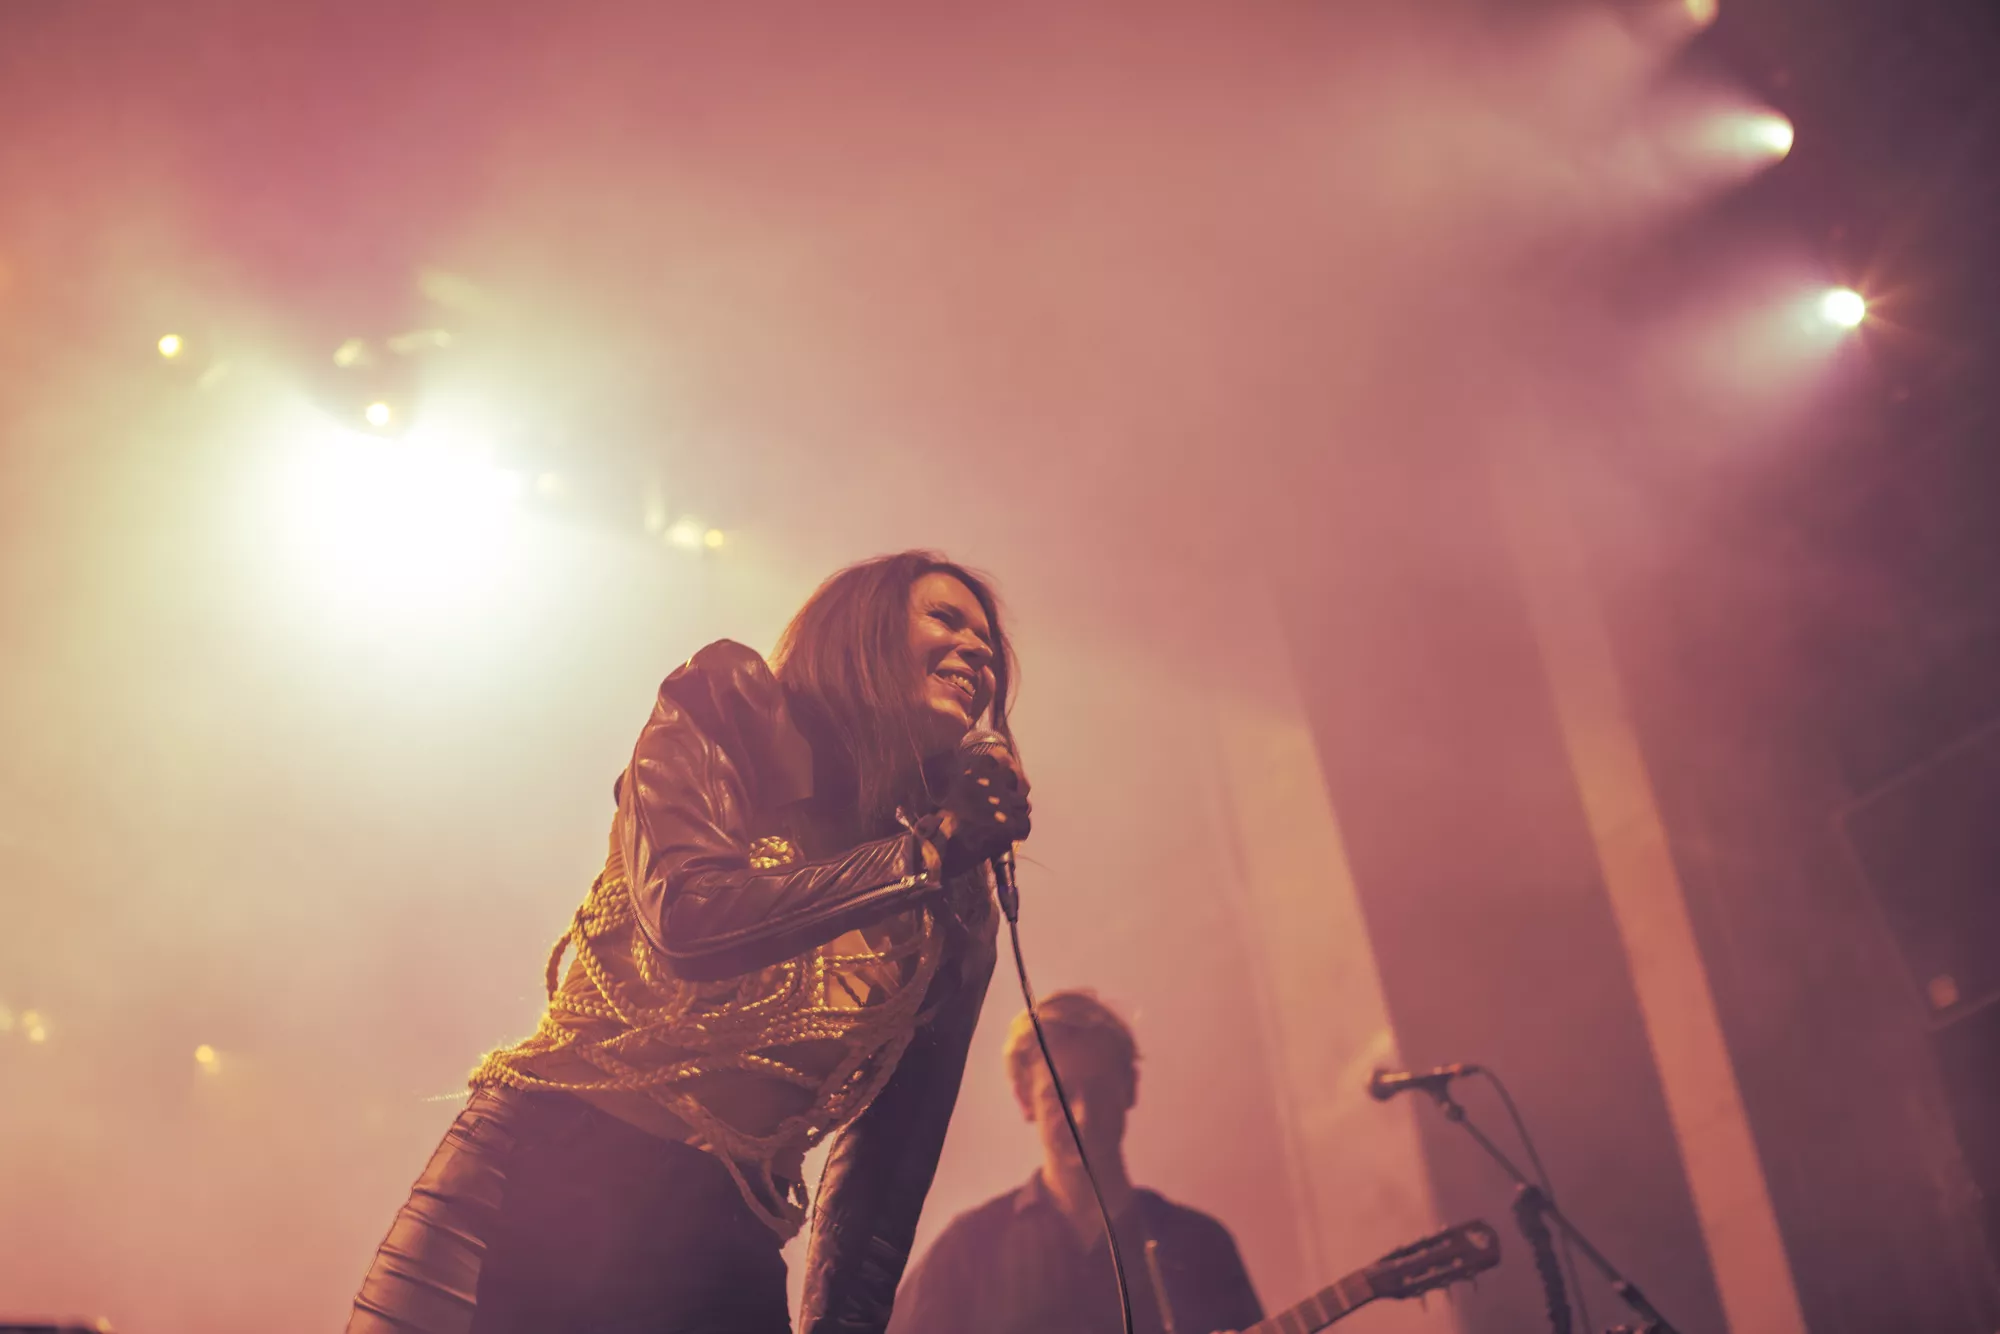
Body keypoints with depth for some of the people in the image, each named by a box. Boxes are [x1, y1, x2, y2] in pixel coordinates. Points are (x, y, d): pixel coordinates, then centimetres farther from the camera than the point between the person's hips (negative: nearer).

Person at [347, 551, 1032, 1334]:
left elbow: (892, 1157, 11)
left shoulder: (955, 912, 10)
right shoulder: (729, 717, 2)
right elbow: (686, 917, -15)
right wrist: (923, 852, -9)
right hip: (553, 1184, -3)